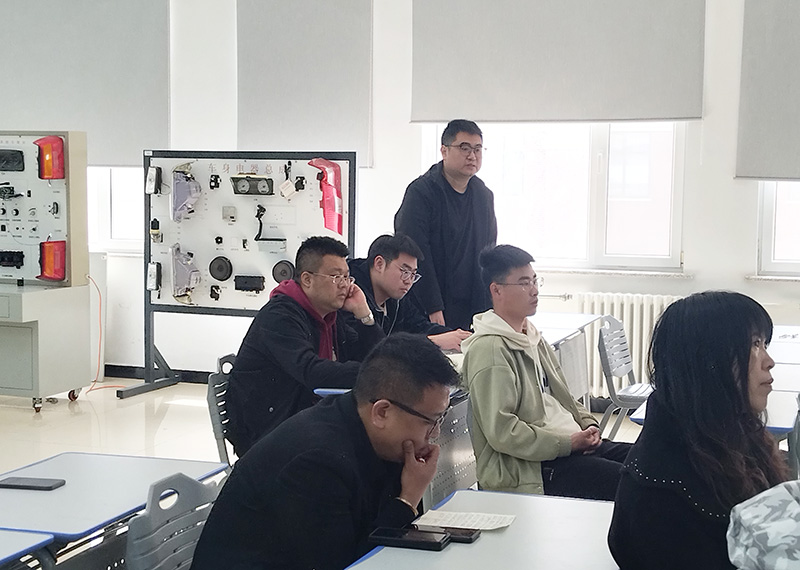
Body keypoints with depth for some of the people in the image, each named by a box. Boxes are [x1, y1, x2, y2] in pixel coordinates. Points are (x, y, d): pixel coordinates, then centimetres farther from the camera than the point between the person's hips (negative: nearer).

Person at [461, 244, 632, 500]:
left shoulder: (531, 336, 17)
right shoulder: (489, 350, -15)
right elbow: (501, 431, -21)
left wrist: (587, 423, 5)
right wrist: (567, 443, -18)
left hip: (571, 443, 10)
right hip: (527, 467, -10)